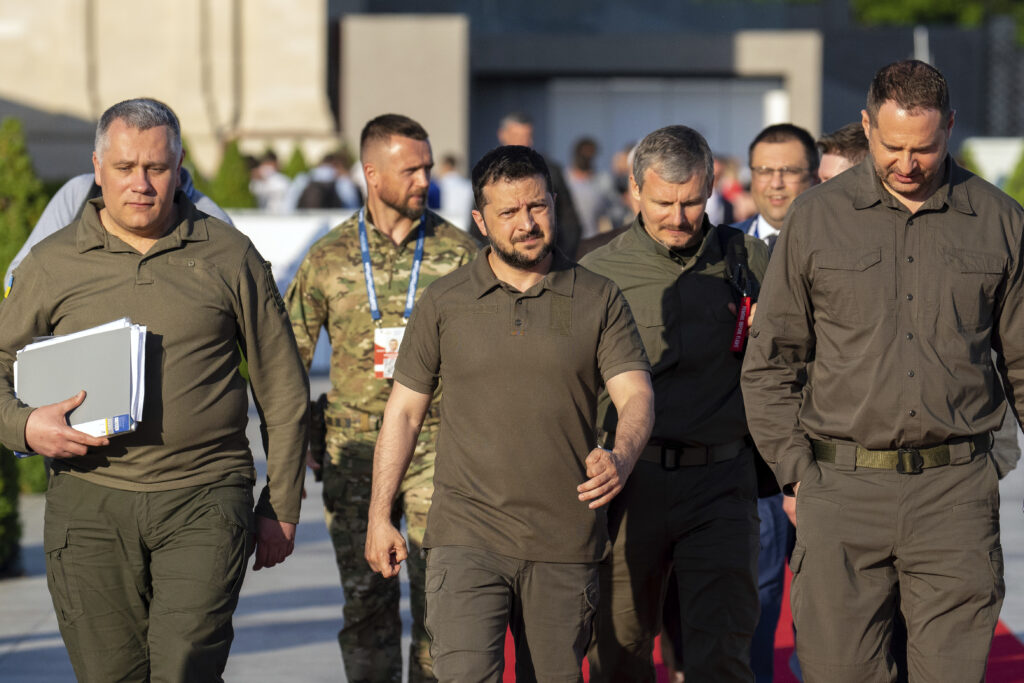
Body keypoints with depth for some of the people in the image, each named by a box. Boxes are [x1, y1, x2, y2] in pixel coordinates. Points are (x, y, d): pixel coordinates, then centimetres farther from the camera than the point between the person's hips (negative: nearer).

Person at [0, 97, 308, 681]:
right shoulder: (52, 265, 8)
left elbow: (283, 390, 12)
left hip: (205, 501, -1)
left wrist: (282, 507, 10)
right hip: (90, 504, 2)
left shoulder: (229, 256, 7)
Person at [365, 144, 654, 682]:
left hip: (565, 542, 1)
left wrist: (620, 457, -26)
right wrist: (379, 515, 7)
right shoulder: (444, 303, 6)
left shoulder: (598, 300, 5)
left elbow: (636, 394, -4)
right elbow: (404, 409, 11)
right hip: (467, 537, -1)